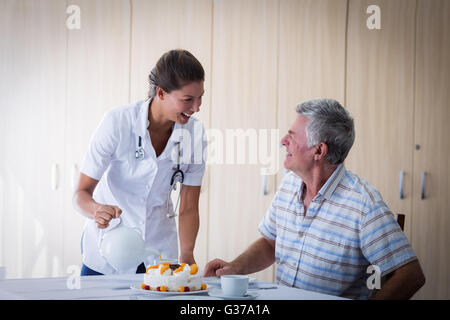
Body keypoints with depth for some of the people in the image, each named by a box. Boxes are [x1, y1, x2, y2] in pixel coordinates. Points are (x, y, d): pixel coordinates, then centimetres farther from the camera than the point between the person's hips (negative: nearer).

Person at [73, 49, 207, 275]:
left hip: (160, 249, 3)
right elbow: (82, 192, -17)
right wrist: (97, 210, -39)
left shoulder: (194, 132, -11)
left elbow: (188, 208, -6)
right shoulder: (118, 122, -20)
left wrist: (186, 255, -22)